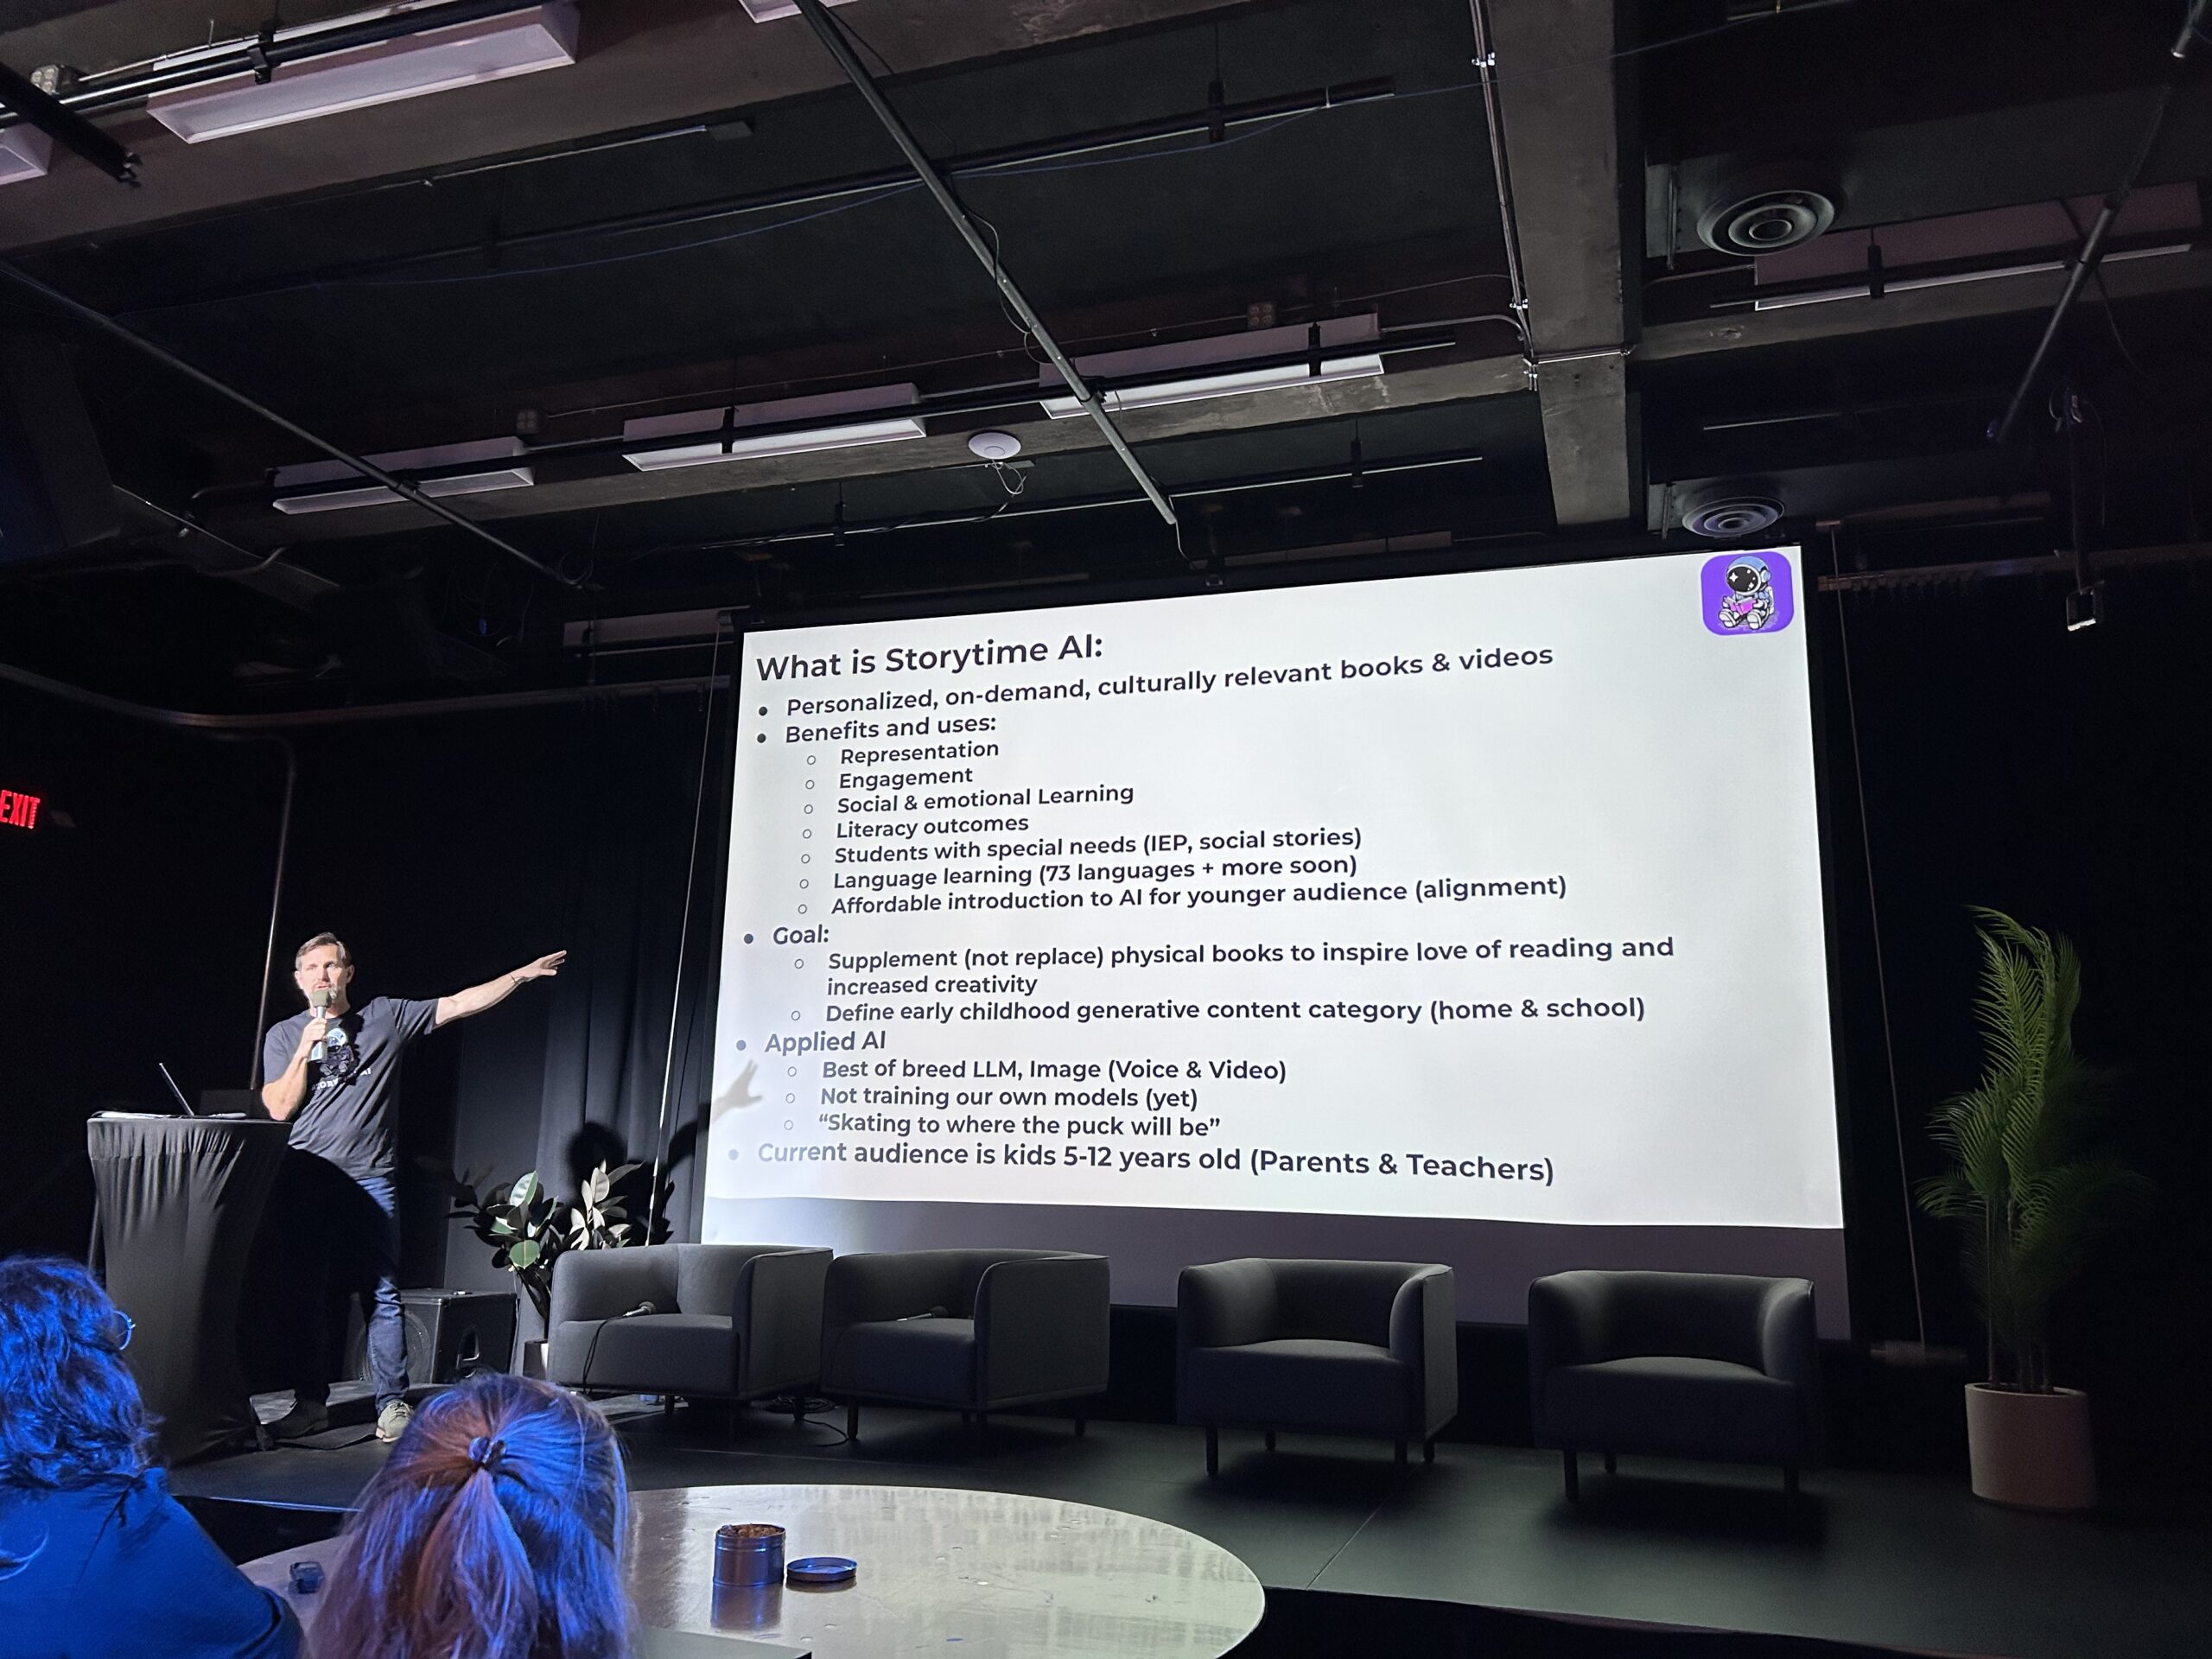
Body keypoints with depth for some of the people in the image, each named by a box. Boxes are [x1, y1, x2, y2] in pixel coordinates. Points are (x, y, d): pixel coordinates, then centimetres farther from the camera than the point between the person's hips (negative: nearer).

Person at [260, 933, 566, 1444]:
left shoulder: (386, 1017, 8)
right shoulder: (283, 1036, 10)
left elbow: (459, 1004, 5)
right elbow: (279, 1108, 1)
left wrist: (523, 974, -1)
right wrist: (306, 1049, -8)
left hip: (370, 1180, -1)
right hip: (304, 1182, 1)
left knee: (381, 1295, -1)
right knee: (306, 1295, 5)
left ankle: (392, 1406, 3)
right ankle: (310, 1403, 17)